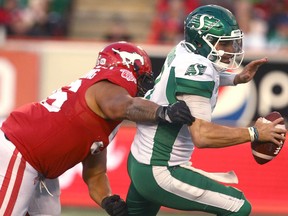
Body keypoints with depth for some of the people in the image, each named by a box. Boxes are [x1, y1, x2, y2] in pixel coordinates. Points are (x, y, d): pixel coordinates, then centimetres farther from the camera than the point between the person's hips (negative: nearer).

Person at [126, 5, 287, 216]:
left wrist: (237, 79, 15)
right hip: (159, 174, -10)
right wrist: (255, 133, -23)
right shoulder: (195, 68, -23)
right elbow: (202, 135, -30)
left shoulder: (182, 52, 2)